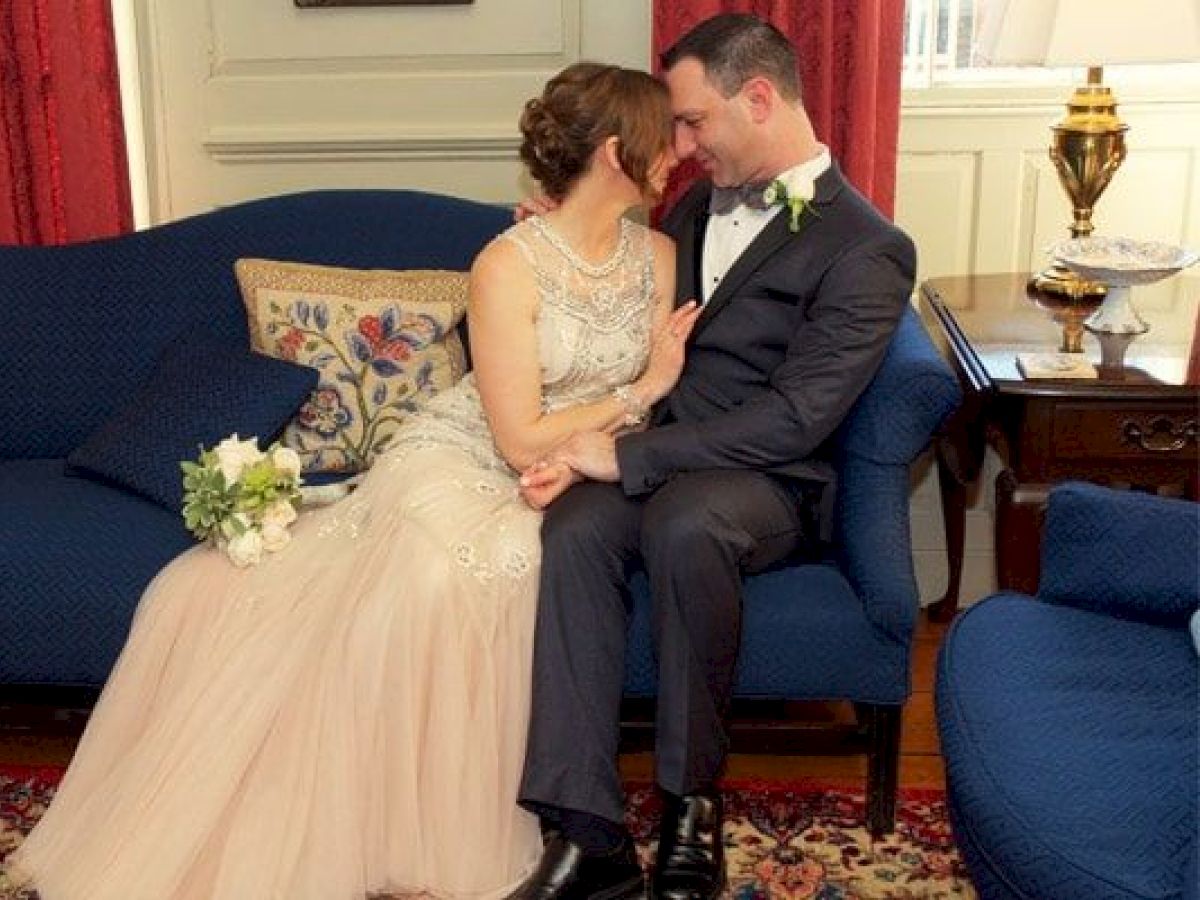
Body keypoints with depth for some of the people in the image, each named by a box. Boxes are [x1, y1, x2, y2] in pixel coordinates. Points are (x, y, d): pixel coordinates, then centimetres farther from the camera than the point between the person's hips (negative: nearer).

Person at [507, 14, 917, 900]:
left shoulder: (866, 249, -8)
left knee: (683, 523, -38)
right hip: (651, 455, 5)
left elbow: (795, 418, -17)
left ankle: (691, 796, -17)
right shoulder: (698, 206, 15)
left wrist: (624, 455, -20)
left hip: (766, 479, -5)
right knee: (573, 532, -28)